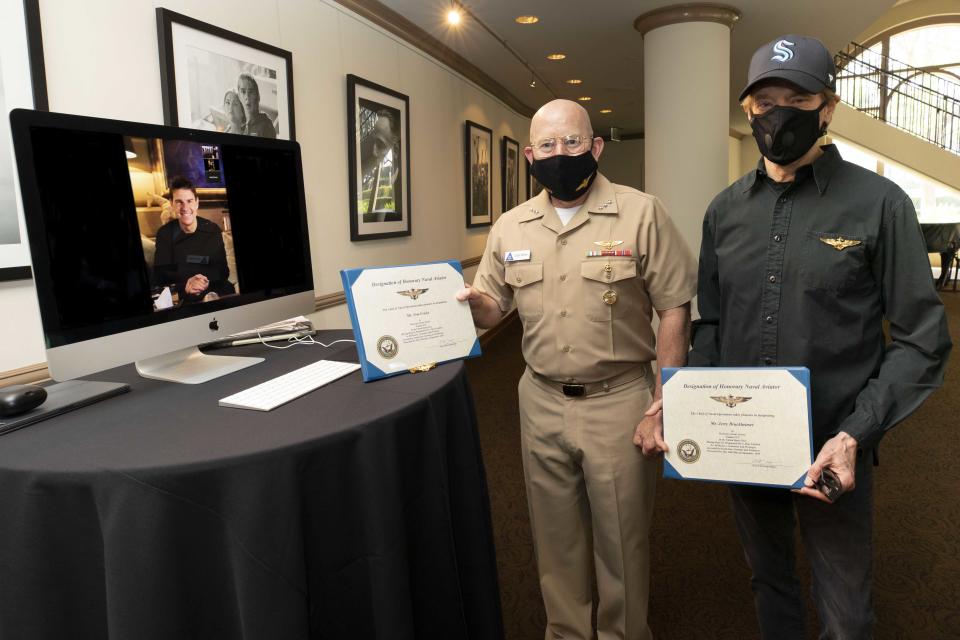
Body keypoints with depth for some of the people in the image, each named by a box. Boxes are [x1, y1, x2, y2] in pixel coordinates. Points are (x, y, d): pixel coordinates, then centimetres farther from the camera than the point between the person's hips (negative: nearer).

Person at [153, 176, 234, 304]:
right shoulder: (164, 234, -1)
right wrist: (184, 286, -26)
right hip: (179, 297, 0)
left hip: (214, 291, 0)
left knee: (228, 289, -29)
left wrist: (205, 282, -23)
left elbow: (223, 270, -2)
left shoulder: (213, 230, 0)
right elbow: (160, 276, -7)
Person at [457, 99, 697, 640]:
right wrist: (468, 300, -12)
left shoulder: (641, 214, -7)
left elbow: (674, 310, -6)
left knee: (622, 536, 12)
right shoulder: (510, 228, 4)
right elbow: (492, 309, 11)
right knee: (556, 535, 18)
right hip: (541, 402, 4)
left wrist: (663, 400, -10)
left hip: (619, 401, -3)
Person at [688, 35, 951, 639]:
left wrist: (856, 434, -19)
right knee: (770, 583, 23)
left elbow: (922, 340, -8)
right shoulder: (726, 210, 3)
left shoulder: (879, 203, -9)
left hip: (830, 451, -3)